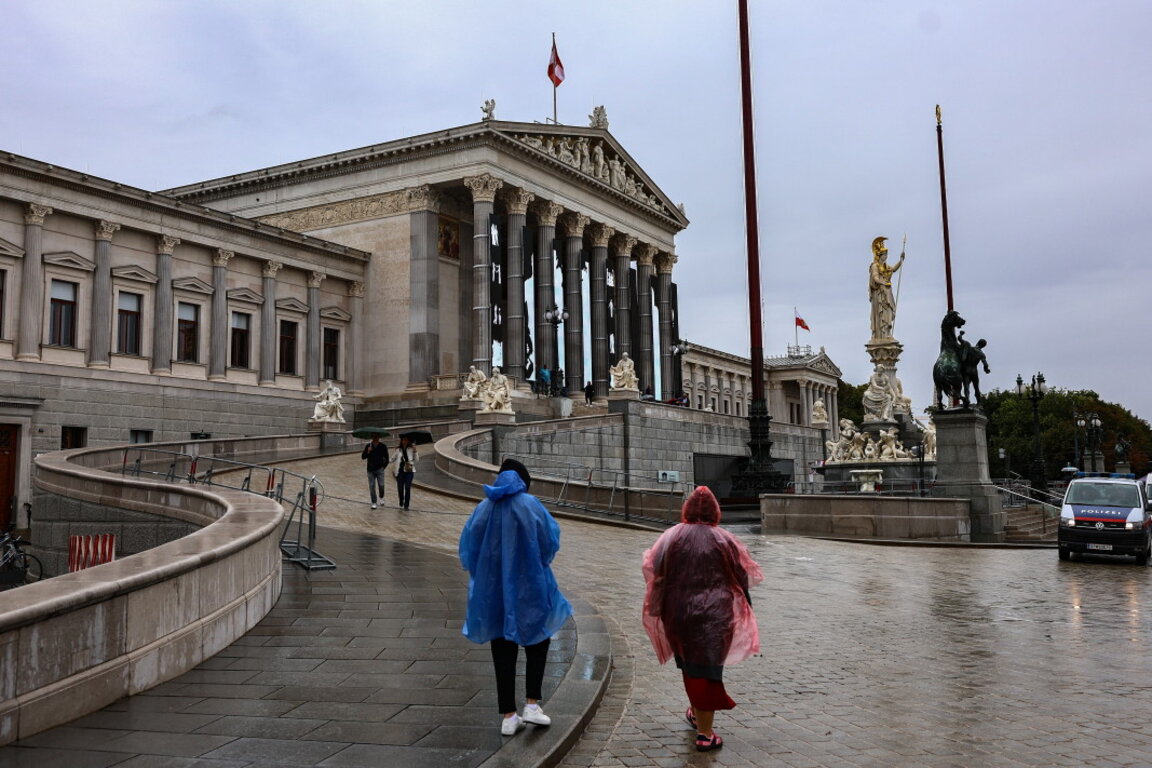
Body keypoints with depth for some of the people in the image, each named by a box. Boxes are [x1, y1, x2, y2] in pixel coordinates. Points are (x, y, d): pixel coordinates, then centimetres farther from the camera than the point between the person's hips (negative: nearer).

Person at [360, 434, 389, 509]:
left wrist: (383, 466, 3)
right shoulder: (368, 446, 5)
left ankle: (381, 497, 22)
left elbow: (386, 458, 9)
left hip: (379, 469, -1)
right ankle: (374, 503, 8)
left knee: (381, 485, -7)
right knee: (372, 486, 1)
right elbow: (363, 457, 2)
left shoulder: (383, 446, 1)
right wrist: (368, 452, -14)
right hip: (370, 470, 2)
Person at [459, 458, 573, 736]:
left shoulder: (482, 509, 1)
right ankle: (532, 705, 7)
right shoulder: (530, 504, -8)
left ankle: (508, 716, 12)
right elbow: (550, 541, -7)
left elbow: (468, 549, 3)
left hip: (493, 589, 3)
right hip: (528, 587, -3)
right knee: (538, 643, 16)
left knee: (503, 653, 10)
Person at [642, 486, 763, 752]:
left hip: (679, 613, 2)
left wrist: (656, 607, 9)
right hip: (716, 615, -2)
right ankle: (705, 733, 5)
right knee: (709, 666, 3)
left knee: (690, 664, 22)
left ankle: (696, 713, 40)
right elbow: (742, 574, 2)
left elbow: (653, 570, -3)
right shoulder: (724, 540, -6)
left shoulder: (672, 537, -5)